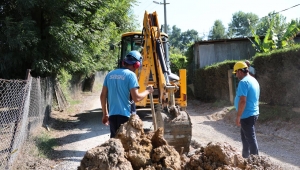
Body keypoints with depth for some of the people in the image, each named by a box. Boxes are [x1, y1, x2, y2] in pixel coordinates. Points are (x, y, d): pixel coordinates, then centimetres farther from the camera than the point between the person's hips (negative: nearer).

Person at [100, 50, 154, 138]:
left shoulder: (110, 74, 9)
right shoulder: (130, 75, -10)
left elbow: (103, 96, 11)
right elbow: (136, 98, -16)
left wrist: (105, 114, 19)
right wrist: (147, 91, 2)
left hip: (112, 115, 6)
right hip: (125, 115, -6)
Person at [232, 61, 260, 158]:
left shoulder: (243, 82, -19)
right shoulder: (254, 80, 12)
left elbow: (243, 101, -25)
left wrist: (238, 117, -20)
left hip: (247, 115, -10)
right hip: (253, 113, 10)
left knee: (251, 138, -2)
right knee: (245, 136, 22)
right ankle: (245, 157, 32)